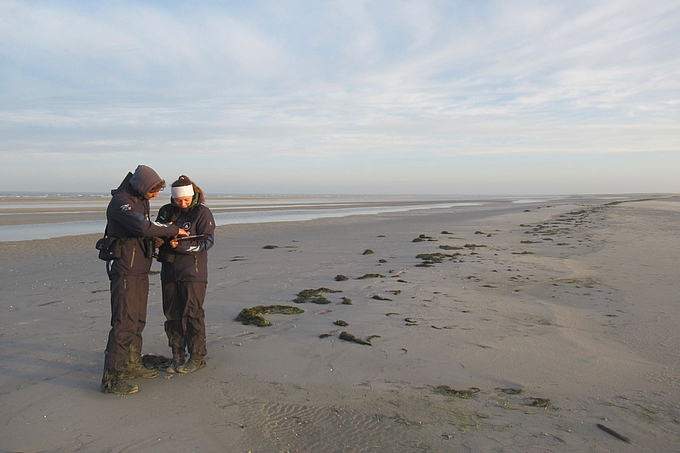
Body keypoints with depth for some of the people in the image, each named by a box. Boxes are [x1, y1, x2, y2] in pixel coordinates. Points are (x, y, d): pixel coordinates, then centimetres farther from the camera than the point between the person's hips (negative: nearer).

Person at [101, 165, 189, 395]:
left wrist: (159, 238, 0)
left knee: (137, 320, 17)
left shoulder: (141, 200, 13)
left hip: (140, 270, 10)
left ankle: (132, 365, 29)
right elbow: (142, 228, -30)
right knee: (124, 322, -11)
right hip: (124, 270, -10)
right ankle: (111, 378, -5)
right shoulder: (120, 202, -17)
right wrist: (174, 230, -21)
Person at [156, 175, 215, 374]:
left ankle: (197, 357, 11)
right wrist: (160, 238, -9)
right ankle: (177, 356, 22)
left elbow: (207, 241, -12)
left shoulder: (202, 212, -7)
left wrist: (181, 245, -22)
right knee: (172, 315, 10)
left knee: (192, 314, -1)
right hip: (169, 271, 6)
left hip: (193, 272, -6)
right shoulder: (166, 211, 9)